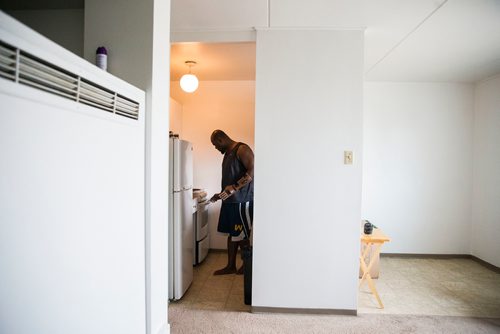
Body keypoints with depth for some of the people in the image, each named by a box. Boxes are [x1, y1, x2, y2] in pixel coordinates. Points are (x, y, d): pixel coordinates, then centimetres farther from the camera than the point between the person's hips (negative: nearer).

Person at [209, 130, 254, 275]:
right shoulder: (227, 154, 18)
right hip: (230, 201, 9)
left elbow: (252, 171, -22)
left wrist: (234, 187, -26)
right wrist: (221, 194, 17)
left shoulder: (242, 149, -11)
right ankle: (231, 266, 27)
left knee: (241, 236, 3)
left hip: (242, 201, -9)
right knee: (231, 234, 15)